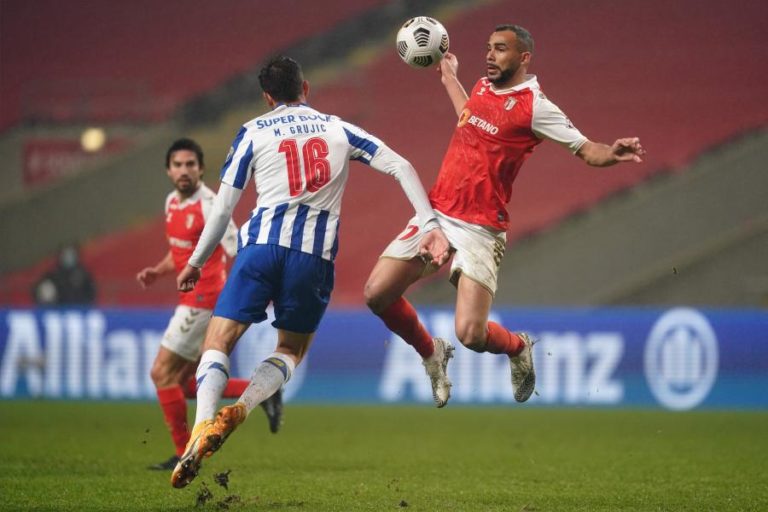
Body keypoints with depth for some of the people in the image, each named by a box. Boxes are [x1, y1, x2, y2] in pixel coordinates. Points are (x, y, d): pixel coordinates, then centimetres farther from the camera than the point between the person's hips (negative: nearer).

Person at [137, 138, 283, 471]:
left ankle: (184, 454, 0)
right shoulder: (172, 202, 11)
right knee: (184, 383, 10)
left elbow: (239, 252, -20)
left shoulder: (209, 206, -16)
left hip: (202, 302, -9)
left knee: (162, 373, -7)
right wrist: (157, 271, 8)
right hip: (192, 300, 9)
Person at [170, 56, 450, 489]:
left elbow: (223, 209, 10)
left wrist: (196, 262, 20)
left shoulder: (253, 133, 11)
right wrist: (430, 226, 6)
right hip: (316, 255, 2)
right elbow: (401, 167, 8)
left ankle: (202, 428, -23)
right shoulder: (339, 129, 17)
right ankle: (238, 413, -7)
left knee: (219, 342, 2)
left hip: (263, 243, -2)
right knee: (291, 350, 19)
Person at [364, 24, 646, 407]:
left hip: (479, 230, -7)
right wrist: (449, 78, 44)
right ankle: (430, 354, 27)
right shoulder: (482, 87, 10)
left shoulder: (533, 106, -10)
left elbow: (587, 150, -12)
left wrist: (612, 153, -33)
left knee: (470, 334, -18)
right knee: (377, 294, -1)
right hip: (436, 213, 7)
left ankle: (518, 348, 19)